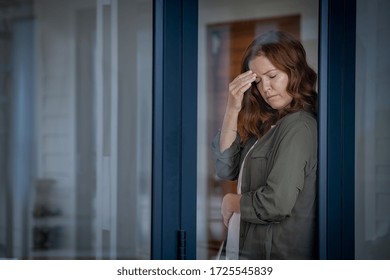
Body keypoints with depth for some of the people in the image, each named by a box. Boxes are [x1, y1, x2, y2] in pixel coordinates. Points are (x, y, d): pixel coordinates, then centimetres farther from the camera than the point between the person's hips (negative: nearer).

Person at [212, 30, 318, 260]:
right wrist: (233, 109, -4)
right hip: (253, 249, 8)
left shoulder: (298, 126, -16)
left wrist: (231, 202, -5)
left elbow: (277, 203, -24)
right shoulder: (268, 123, 10)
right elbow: (226, 169, 5)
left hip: (278, 255, -8)